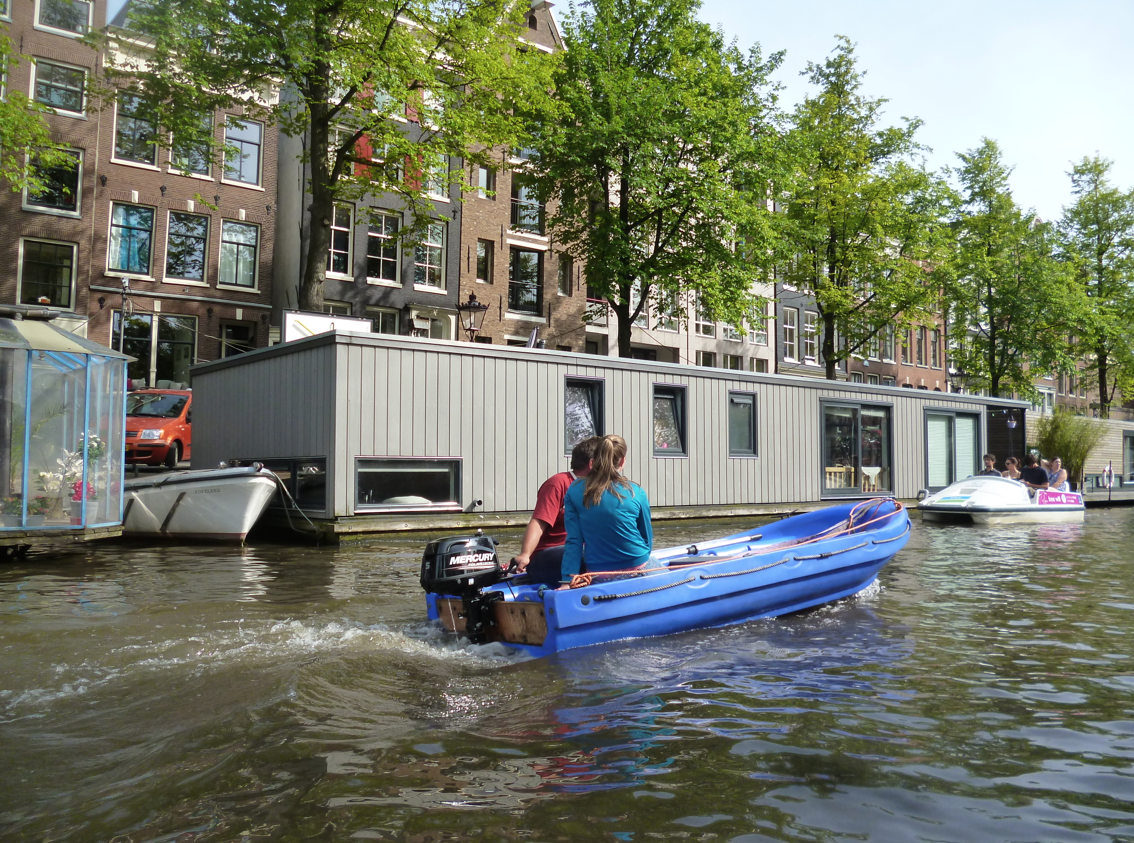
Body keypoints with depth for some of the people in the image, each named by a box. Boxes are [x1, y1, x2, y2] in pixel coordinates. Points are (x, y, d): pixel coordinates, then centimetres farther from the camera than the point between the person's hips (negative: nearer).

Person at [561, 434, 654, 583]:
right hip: (637, 570, -3)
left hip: (597, 576, 3)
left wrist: (569, 579, -7)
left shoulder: (574, 491, -4)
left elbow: (573, 541, -8)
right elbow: (647, 539, 4)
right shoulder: (636, 492, -6)